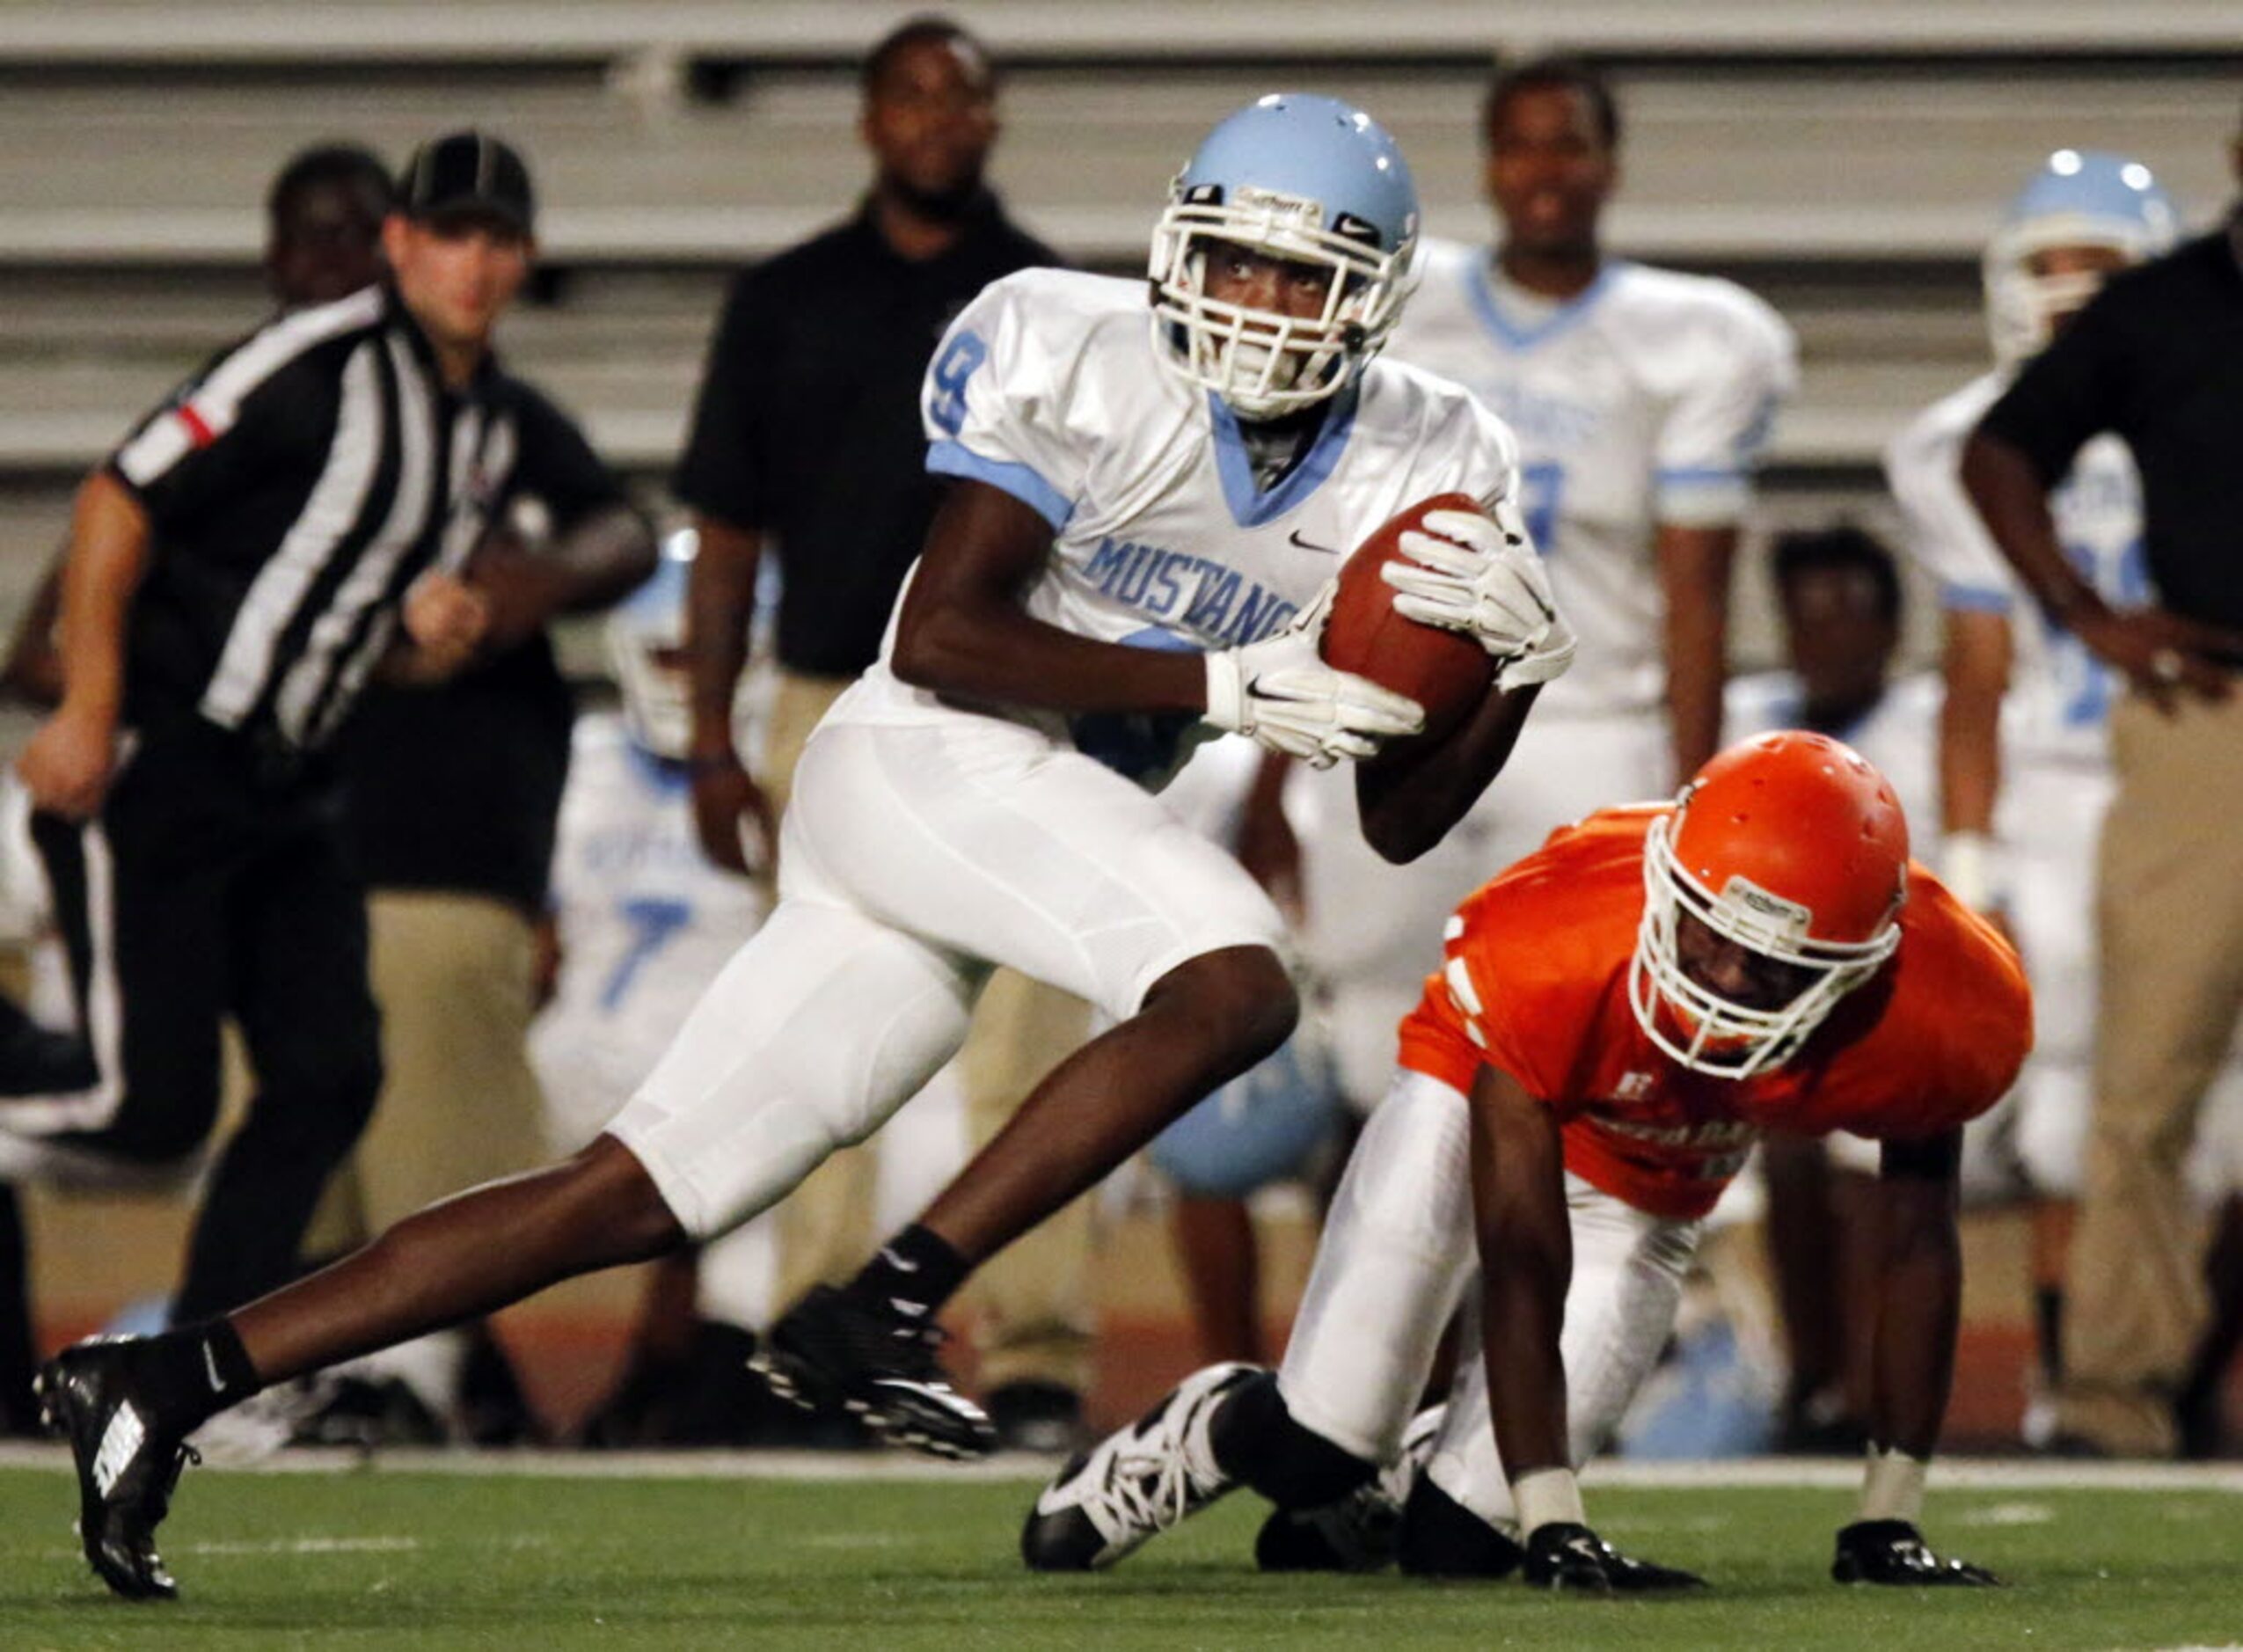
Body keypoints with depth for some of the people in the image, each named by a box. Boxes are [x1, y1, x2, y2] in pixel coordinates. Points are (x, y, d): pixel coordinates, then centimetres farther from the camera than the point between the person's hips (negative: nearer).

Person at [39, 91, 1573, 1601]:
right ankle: (888, 1304, -24)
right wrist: (1221, 686, -19)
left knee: (635, 1202, 3)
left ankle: (171, 1379, 4)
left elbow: (1402, 819, 10)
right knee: (1232, 985, -29)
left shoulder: (1424, 473, 8)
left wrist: (1515, 668, -9)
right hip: (924, 758, -6)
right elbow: (941, 636, -14)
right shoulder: (1074, 361, -9)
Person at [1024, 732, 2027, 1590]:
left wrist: (1888, 1520, -10)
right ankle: (1204, 1438, 21)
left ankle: (1404, 1481, 28)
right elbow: (1523, 1266, -36)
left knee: (1460, 1543, -10)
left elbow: (1915, 1248, -14)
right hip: (1480, 1102, -2)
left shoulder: (1927, 1015, -34)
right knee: (1315, 1448, -16)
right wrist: (1555, 1528, -41)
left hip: (1642, 1196, 2)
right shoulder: (1560, 952, -42)